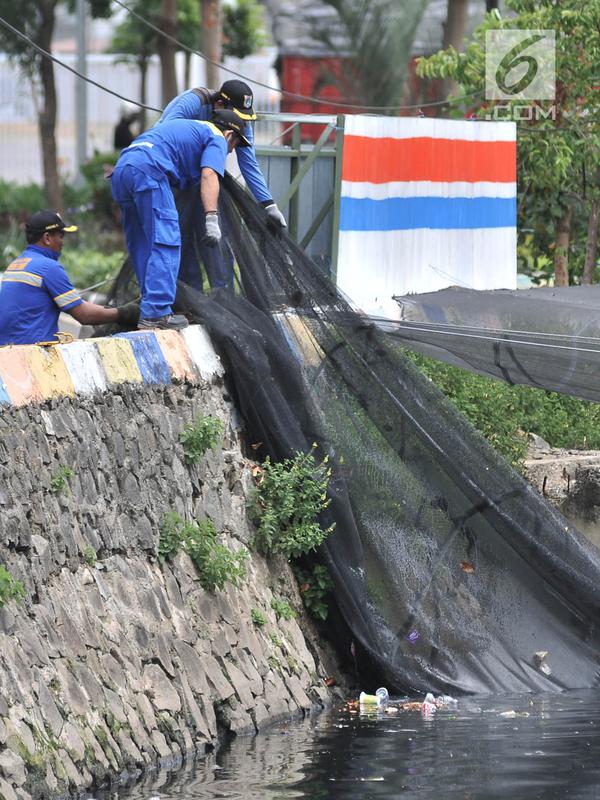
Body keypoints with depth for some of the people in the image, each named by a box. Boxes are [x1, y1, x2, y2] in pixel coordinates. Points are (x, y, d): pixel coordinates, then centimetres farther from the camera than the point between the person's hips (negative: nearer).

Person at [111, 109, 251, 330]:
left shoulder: (189, 128, 38)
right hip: (148, 170, -9)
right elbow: (208, 175, -7)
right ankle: (156, 314, -16)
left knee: (142, 247, 13)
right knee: (165, 243, -9)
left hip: (121, 169, 9)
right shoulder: (217, 139, 11)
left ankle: (150, 311, 14)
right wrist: (211, 219, -17)